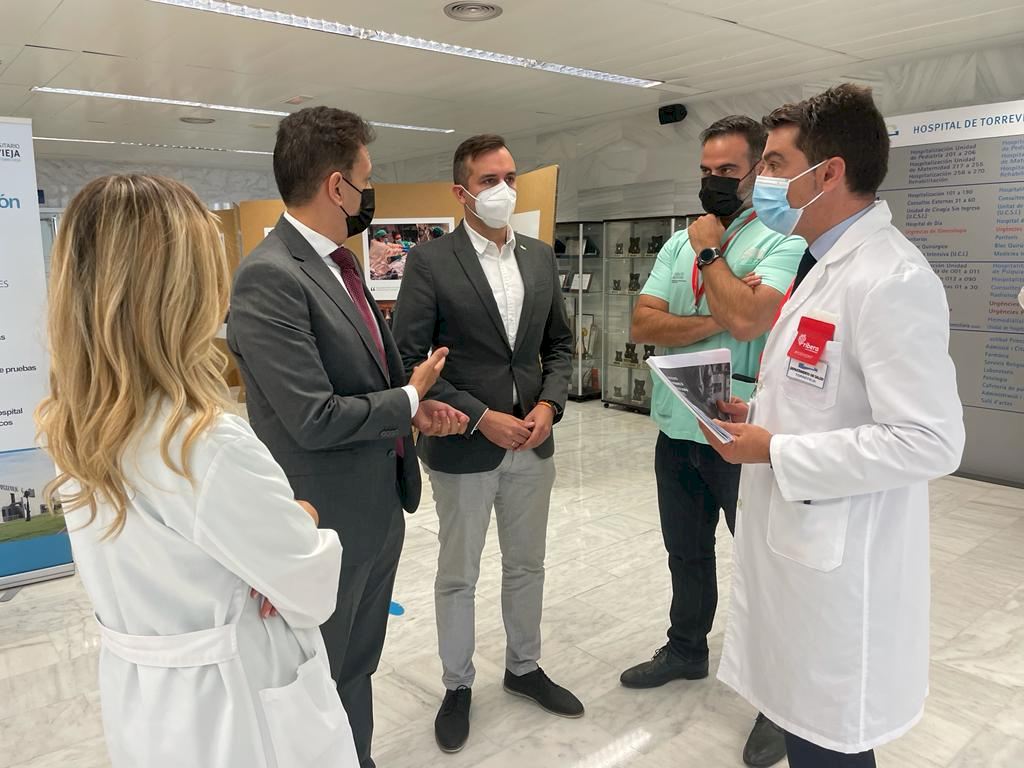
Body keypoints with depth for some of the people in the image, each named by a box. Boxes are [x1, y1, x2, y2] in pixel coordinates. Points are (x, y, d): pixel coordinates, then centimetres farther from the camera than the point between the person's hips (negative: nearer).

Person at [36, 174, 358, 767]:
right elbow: (312, 591, -21)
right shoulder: (213, 447, -33)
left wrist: (277, 522, -10)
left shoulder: (68, 430, -7)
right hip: (243, 706, -6)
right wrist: (301, 520, -3)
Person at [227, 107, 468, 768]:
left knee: (359, 668, 25)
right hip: (328, 521, -9)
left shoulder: (341, 263, 7)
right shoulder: (270, 277, -22)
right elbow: (315, 419, -26)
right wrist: (409, 399, -12)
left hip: (380, 507, 9)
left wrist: (413, 406, -2)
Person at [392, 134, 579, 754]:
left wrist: (549, 404, -7)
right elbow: (409, 360, -12)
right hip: (464, 446, -4)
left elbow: (560, 345, 10)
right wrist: (480, 417, -17)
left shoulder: (541, 257, 6)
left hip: (533, 443, 5)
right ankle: (458, 686, 33)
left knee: (527, 565, 19)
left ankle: (525, 668, 41)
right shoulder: (430, 262, -10)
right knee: (458, 575, 12)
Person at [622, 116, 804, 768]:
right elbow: (643, 324, -3)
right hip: (678, 424, 6)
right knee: (686, 551, 22)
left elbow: (747, 318, -26)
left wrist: (710, 252, -13)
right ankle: (687, 649, 44)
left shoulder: (782, 243, -10)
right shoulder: (678, 244, 8)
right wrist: (718, 321, -16)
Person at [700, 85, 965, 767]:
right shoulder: (828, 263, 11)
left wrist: (775, 451, -20)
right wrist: (760, 413, 5)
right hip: (798, 539, 9)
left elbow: (931, 442, -26)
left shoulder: (890, 279, -21)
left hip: (839, 561, -9)